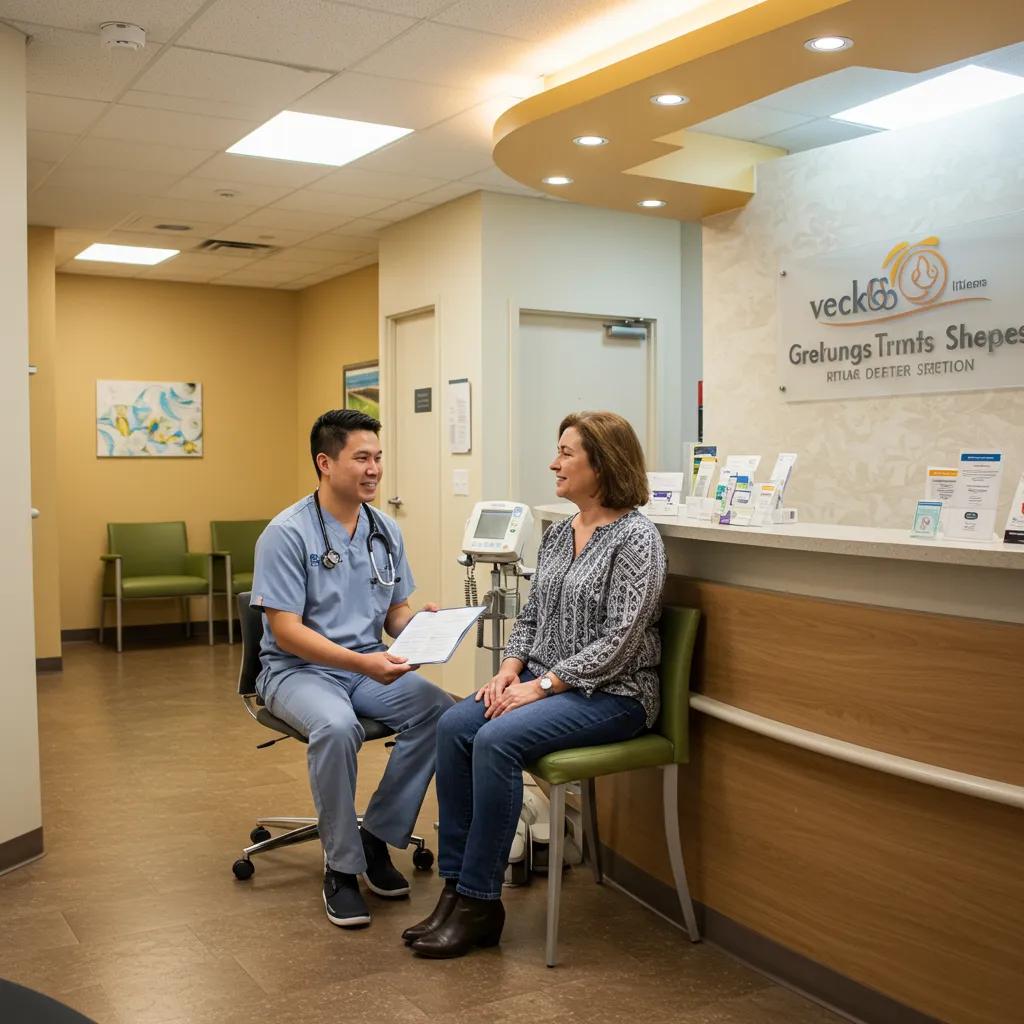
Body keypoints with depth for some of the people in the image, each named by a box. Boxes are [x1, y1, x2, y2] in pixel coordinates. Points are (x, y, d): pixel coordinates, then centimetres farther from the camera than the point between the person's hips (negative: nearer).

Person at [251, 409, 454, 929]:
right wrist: (361, 662, -30)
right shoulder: (287, 533, -14)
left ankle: (378, 837, -5)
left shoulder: (386, 530, 5)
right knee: (336, 726, -37)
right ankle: (341, 866, -15)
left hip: (370, 665, 6)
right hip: (298, 668, -5)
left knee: (440, 710, -22)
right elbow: (286, 632, -18)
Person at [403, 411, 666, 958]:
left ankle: (479, 903, -15)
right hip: (547, 680, 8)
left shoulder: (637, 537, -13)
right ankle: (456, 886, -11)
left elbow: (619, 641, -19)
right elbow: (531, 615, 16)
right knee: (453, 725, -17)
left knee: (497, 740, -29)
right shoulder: (558, 533, 12)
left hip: (612, 693, -7)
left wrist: (541, 685, -20)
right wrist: (510, 668, -2)